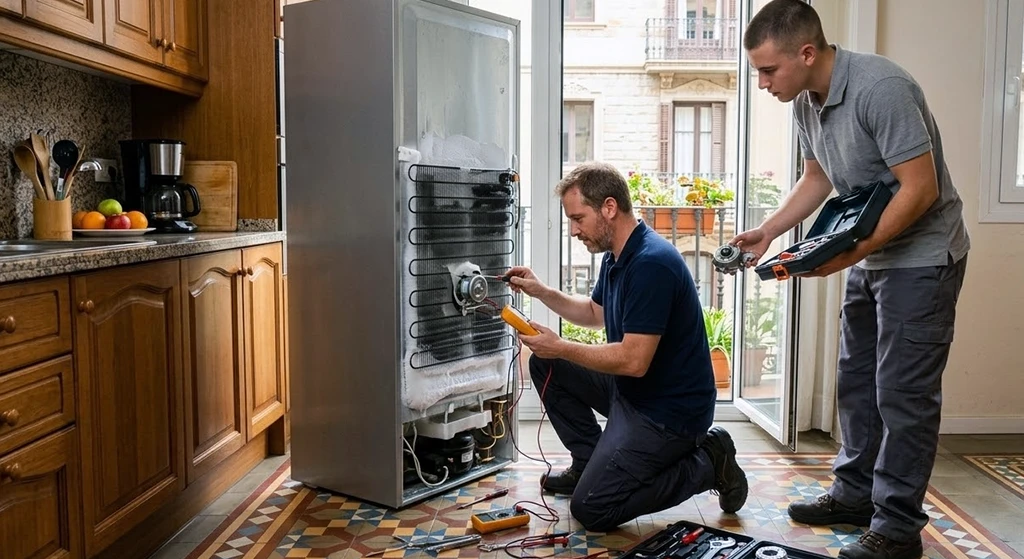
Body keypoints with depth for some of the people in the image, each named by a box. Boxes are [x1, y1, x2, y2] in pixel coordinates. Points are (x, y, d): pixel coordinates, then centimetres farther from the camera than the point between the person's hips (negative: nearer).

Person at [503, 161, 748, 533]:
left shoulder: (651, 263, -26)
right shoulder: (617, 257, 6)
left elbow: (633, 361, -28)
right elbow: (596, 313, 23)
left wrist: (560, 347, -18)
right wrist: (542, 293, 8)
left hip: (667, 410, -10)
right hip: (629, 390, 10)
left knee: (590, 510, -10)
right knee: (545, 364, 9)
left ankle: (706, 464, 1)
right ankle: (589, 463, 17)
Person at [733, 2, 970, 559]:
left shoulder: (881, 88, -25)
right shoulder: (806, 101, 1)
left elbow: (920, 189, -25)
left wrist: (850, 254, -27)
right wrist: (766, 232, 1)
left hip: (920, 255, -9)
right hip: (869, 254, 9)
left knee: (903, 391, -3)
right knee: (856, 380, 14)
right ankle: (856, 492, 28)